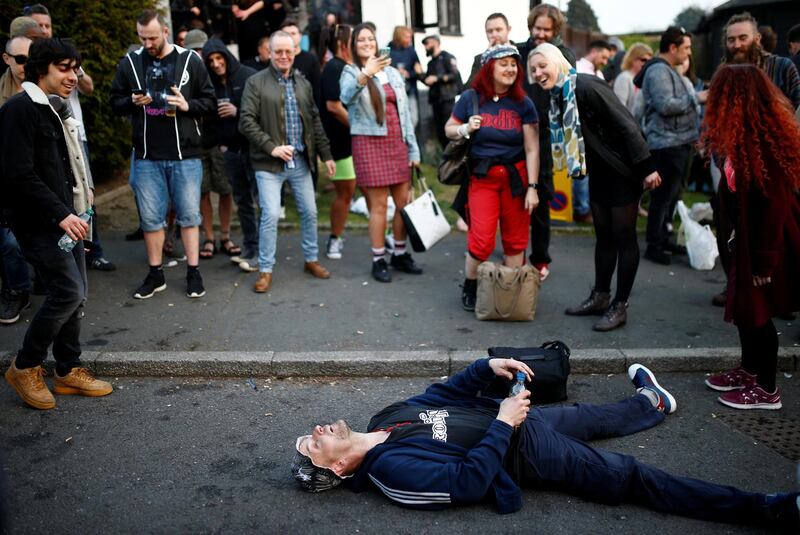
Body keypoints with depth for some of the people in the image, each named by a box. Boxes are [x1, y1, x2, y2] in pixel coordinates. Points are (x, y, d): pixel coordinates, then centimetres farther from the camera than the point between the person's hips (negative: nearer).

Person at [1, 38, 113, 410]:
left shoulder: (52, 110, 15)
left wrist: (76, 186, 7)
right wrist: (60, 214, -21)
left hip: (65, 218, 9)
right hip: (38, 223, -9)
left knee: (75, 295, 10)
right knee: (68, 292, -12)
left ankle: (69, 371, 22)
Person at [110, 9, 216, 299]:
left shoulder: (190, 60, 1)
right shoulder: (130, 62, 5)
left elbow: (209, 101, 4)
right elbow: (115, 103, 10)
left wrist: (187, 105, -16)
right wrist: (133, 102, -11)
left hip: (185, 155, -1)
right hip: (146, 157, 2)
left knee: (189, 215, 6)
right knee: (151, 218, 7)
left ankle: (193, 272, 17)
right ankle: (155, 274, 20)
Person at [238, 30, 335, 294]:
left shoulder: (303, 83, 14)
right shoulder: (256, 82, -3)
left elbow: (315, 121, 16)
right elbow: (246, 121, -9)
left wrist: (326, 154, 11)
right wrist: (272, 147, -16)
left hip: (300, 161, 5)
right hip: (269, 163, -5)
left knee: (309, 212, 10)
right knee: (270, 215, -10)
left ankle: (311, 259, 28)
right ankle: (265, 270, 4)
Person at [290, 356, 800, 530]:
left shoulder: (384, 419, 0)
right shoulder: (390, 469, -25)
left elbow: (445, 393, 8)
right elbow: (467, 482, -31)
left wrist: (488, 367, -7)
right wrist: (503, 424, -27)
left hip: (514, 419, 8)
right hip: (526, 454, -7)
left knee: (589, 417, 25)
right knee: (631, 478, -5)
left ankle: (651, 404, 59)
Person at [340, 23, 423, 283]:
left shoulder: (393, 73, 15)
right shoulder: (351, 72, 1)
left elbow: (405, 112, 15)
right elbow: (346, 98, -23)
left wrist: (413, 148, 10)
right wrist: (365, 74, -40)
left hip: (397, 143, 5)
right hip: (369, 143, -5)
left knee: (405, 201, 6)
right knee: (379, 205, -4)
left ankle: (400, 254, 21)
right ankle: (378, 260, 6)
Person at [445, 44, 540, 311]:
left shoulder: (523, 103, 2)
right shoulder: (471, 98, 0)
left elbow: (532, 148, 0)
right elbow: (449, 129, 9)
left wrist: (532, 187, -5)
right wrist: (465, 129, -13)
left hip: (516, 176, 2)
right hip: (481, 177, -1)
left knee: (515, 239, 5)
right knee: (481, 241, -7)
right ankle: (469, 287, 17)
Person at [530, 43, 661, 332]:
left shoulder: (587, 86, -21)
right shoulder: (557, 97, 5)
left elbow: (626, 125, -23)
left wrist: (647, 167, -25)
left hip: (623, 170, -8)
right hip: (599, 172, 8)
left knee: (623, 235, 0)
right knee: (603, 234, 15)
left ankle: (620, 306, 7)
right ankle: (600, 296, 25)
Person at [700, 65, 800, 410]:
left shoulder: (762, 142, -25)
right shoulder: (744, 135, 3)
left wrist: (764, 261, -21)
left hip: (765, 241, -9)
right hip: (748, 236, 9)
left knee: (756, 311, 2)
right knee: (745, 307, 19)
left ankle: (766, 390, 17)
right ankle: (749, 371, 35)